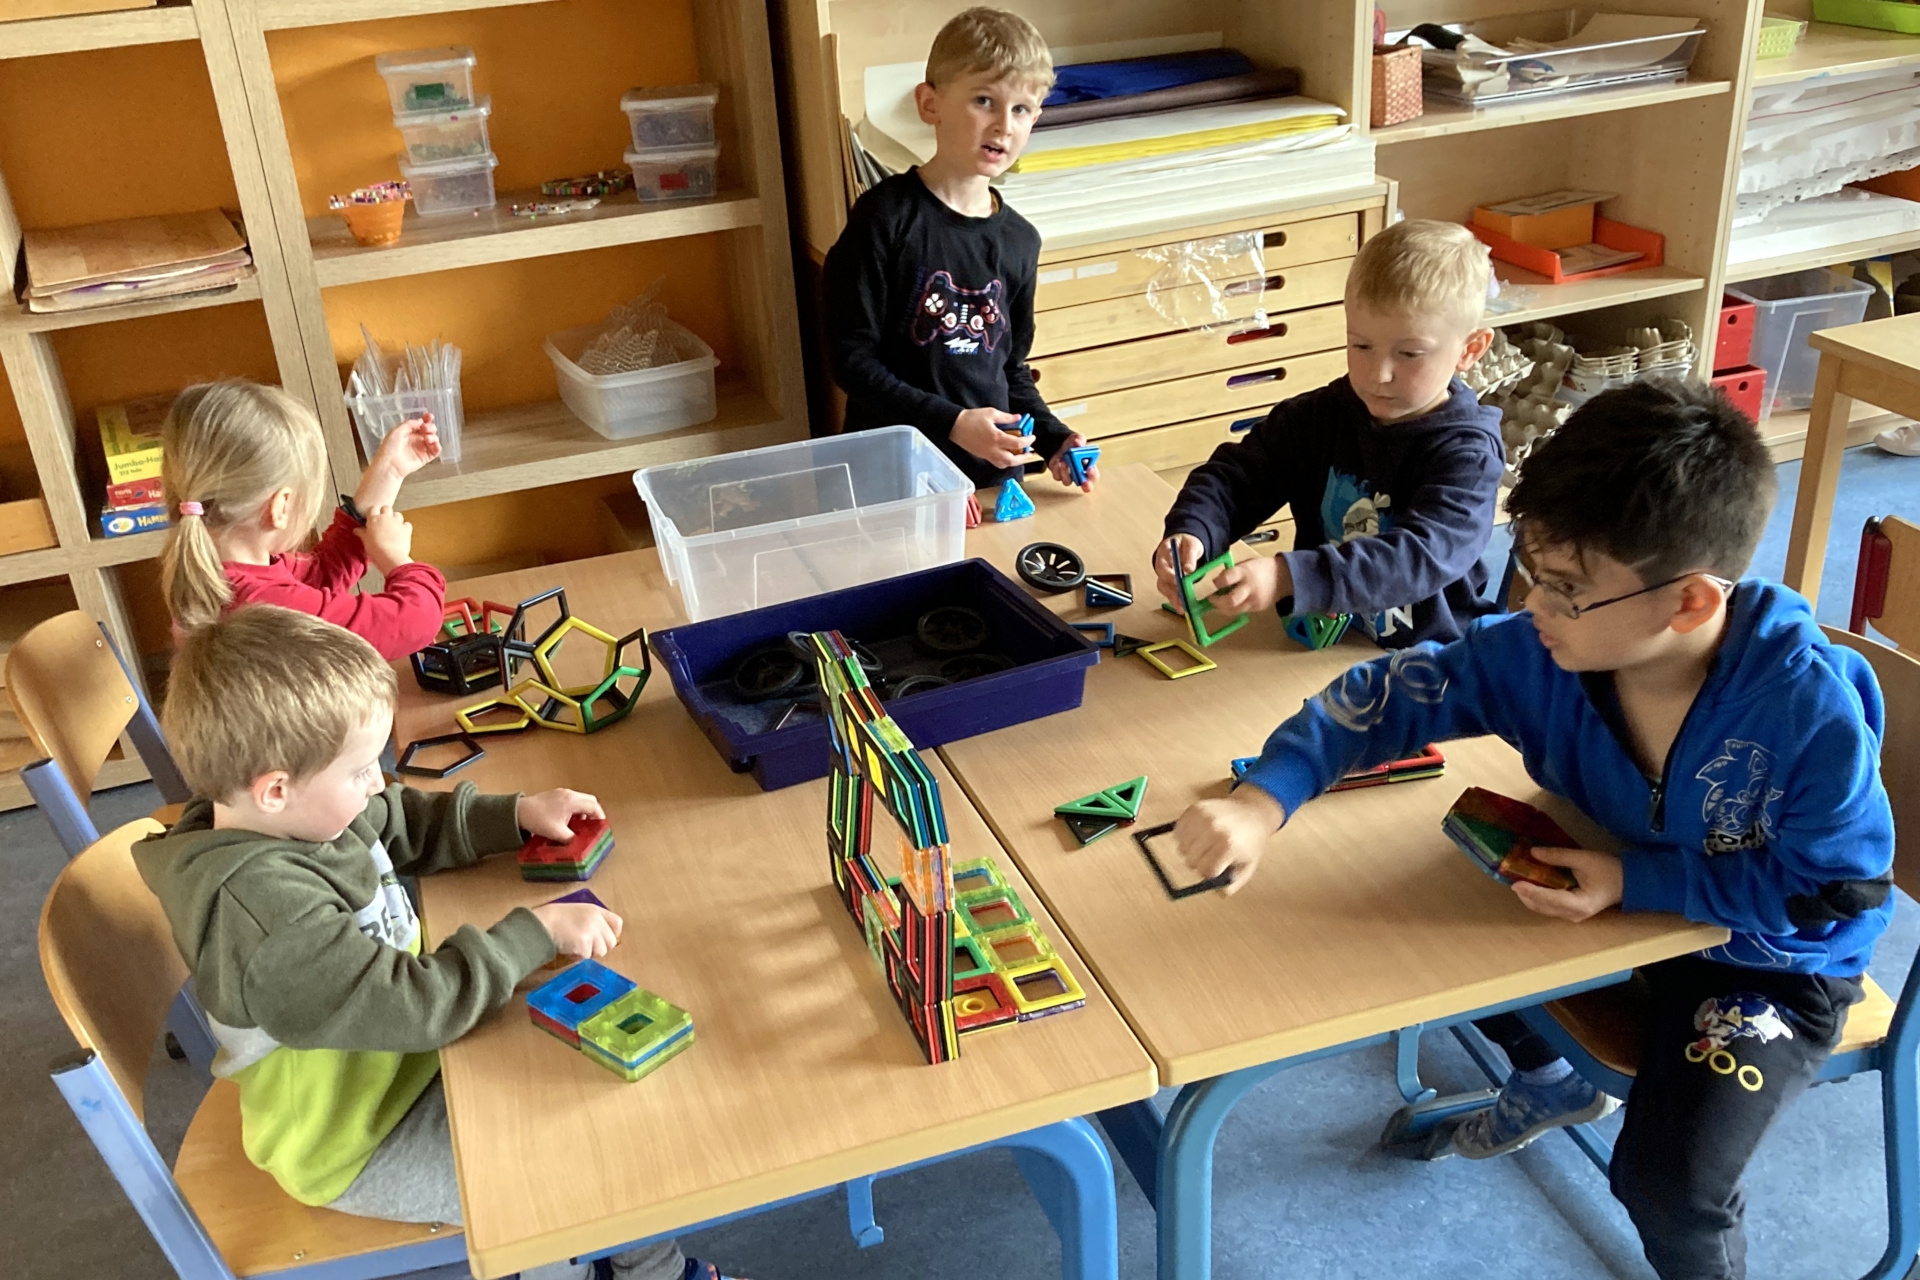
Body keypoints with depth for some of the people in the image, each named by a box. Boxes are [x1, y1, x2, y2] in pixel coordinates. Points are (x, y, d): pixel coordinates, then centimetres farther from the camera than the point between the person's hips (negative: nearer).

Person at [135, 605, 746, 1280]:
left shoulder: (294, 812, -11)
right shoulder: (263, 911, -37)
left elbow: (414, 825, 9)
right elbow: (417, 1002, -35)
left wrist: (518, 814, -2)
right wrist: (537, 931, -25)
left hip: (403, 1053, 8)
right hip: (357, 1147, -8)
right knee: (553, 1183, -9)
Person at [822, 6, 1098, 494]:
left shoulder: (1020, 240, 4)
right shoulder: (886, 216, -12)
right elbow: (851, 359, -14)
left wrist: (1053, 439, -2)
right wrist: (951, 423, -21)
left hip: (995, 472, 5)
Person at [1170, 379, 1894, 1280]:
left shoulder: (1811, 709, -33)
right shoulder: (1537, 653, -23)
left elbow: (1835, 893, -23)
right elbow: (1393, 692, -19)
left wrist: (1636, 882, -30)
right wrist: (1265, 799, -34)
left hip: (1770, 956, -5)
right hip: (1613, 886, 5)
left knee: (1667, 1180, -19)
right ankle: (1552, 1082, 38)